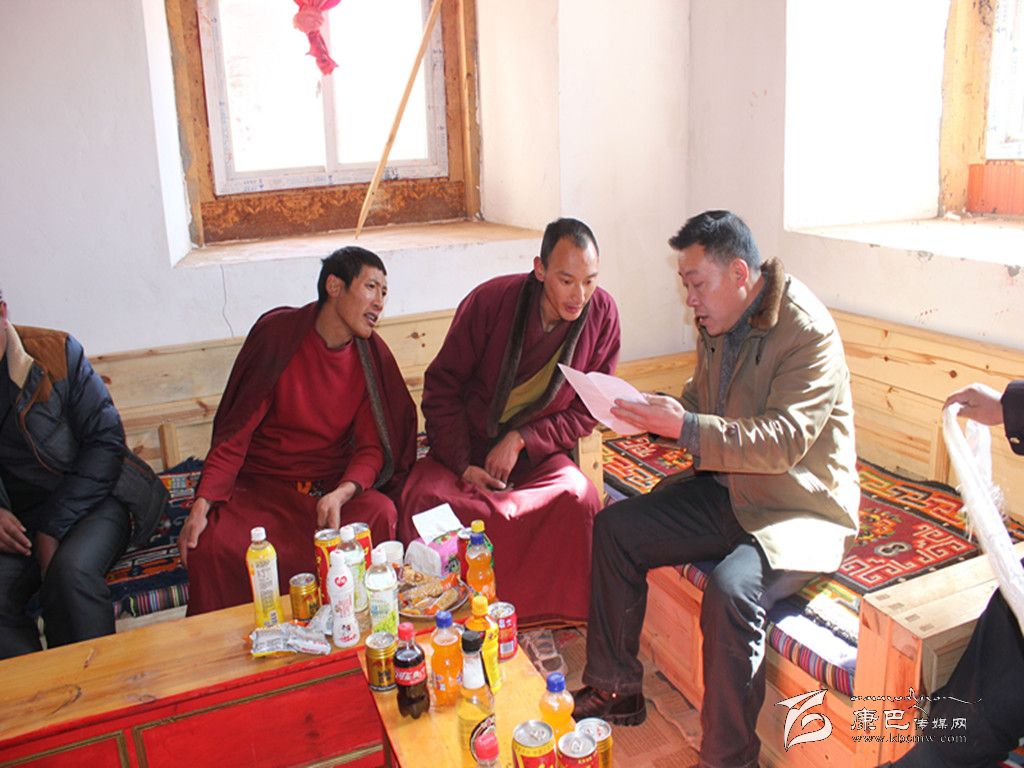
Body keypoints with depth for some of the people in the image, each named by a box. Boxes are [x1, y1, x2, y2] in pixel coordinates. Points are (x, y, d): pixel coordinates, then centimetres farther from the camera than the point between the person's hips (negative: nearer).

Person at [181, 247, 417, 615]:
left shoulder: (372, 355, -1)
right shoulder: (277, 333, -8)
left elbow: (371, 448, -3)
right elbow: (235, 432, -8)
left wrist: (340, 494, -24)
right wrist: (202, 503, -20)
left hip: (333, 485, 2)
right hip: (260, 485, -1)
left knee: (380, 514, -29)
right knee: (209, 545, -28)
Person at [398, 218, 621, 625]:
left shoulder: (602, 313, -7)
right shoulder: (490, 300, -13)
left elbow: (588, 409, -1)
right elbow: (442, 386, -6)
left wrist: (521, 440, -15)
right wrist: (464, 466, -16)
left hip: (536, 452, 1)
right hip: (465, 448, 0)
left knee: (579, 497, -30)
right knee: (424, 497, -30)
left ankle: (559, 621, -12)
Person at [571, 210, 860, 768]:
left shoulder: (807, 331, -20)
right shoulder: (717, 322, 4)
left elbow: (782, 440, -28)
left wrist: (685, 427, -34)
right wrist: (656, 414, -4)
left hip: (802, 512, -8)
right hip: (730, 492, 8)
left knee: (730, 591, -33)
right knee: (614, 529, 1)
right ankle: (614, 691, 13)